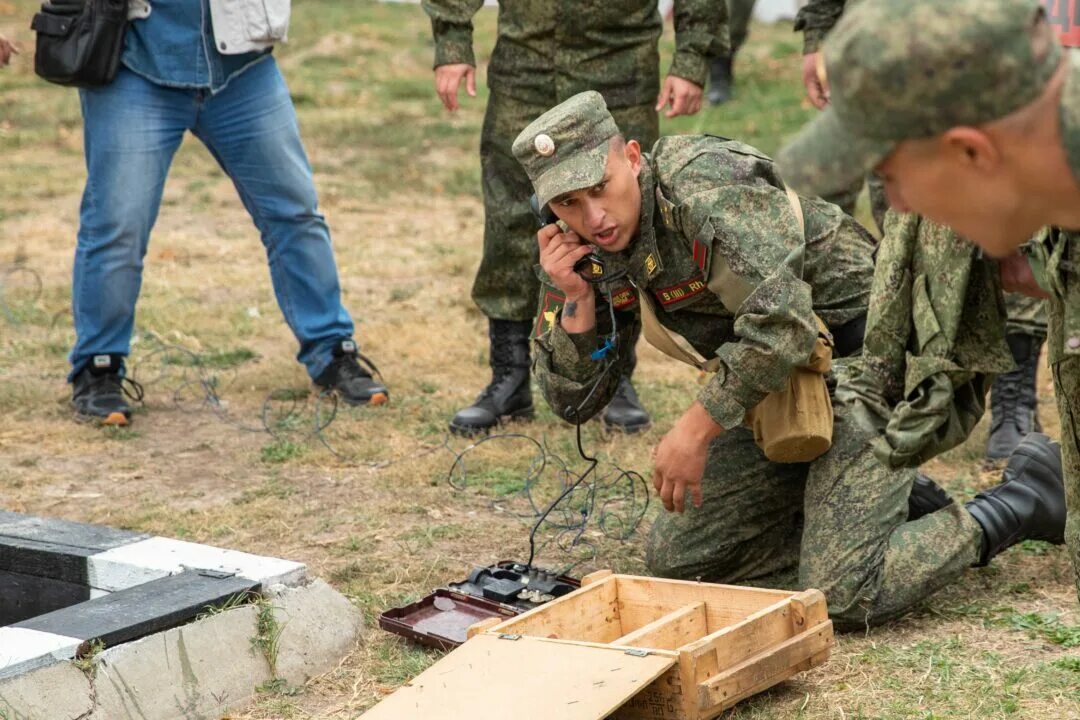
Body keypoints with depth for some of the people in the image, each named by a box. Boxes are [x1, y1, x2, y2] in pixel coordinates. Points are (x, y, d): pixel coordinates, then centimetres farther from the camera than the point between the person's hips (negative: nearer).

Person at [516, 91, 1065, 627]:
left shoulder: (707, 187, -25)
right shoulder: (588, 254, 0)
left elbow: (783, 326, -32)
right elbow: (575, 400, 2)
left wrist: (695, 431, -25)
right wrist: (574, 298, -14)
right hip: (779, 390, 9)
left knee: (843, 599, -17)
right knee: (675, 559, 8)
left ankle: (1026, 498, 5)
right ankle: (905, 505, 17)